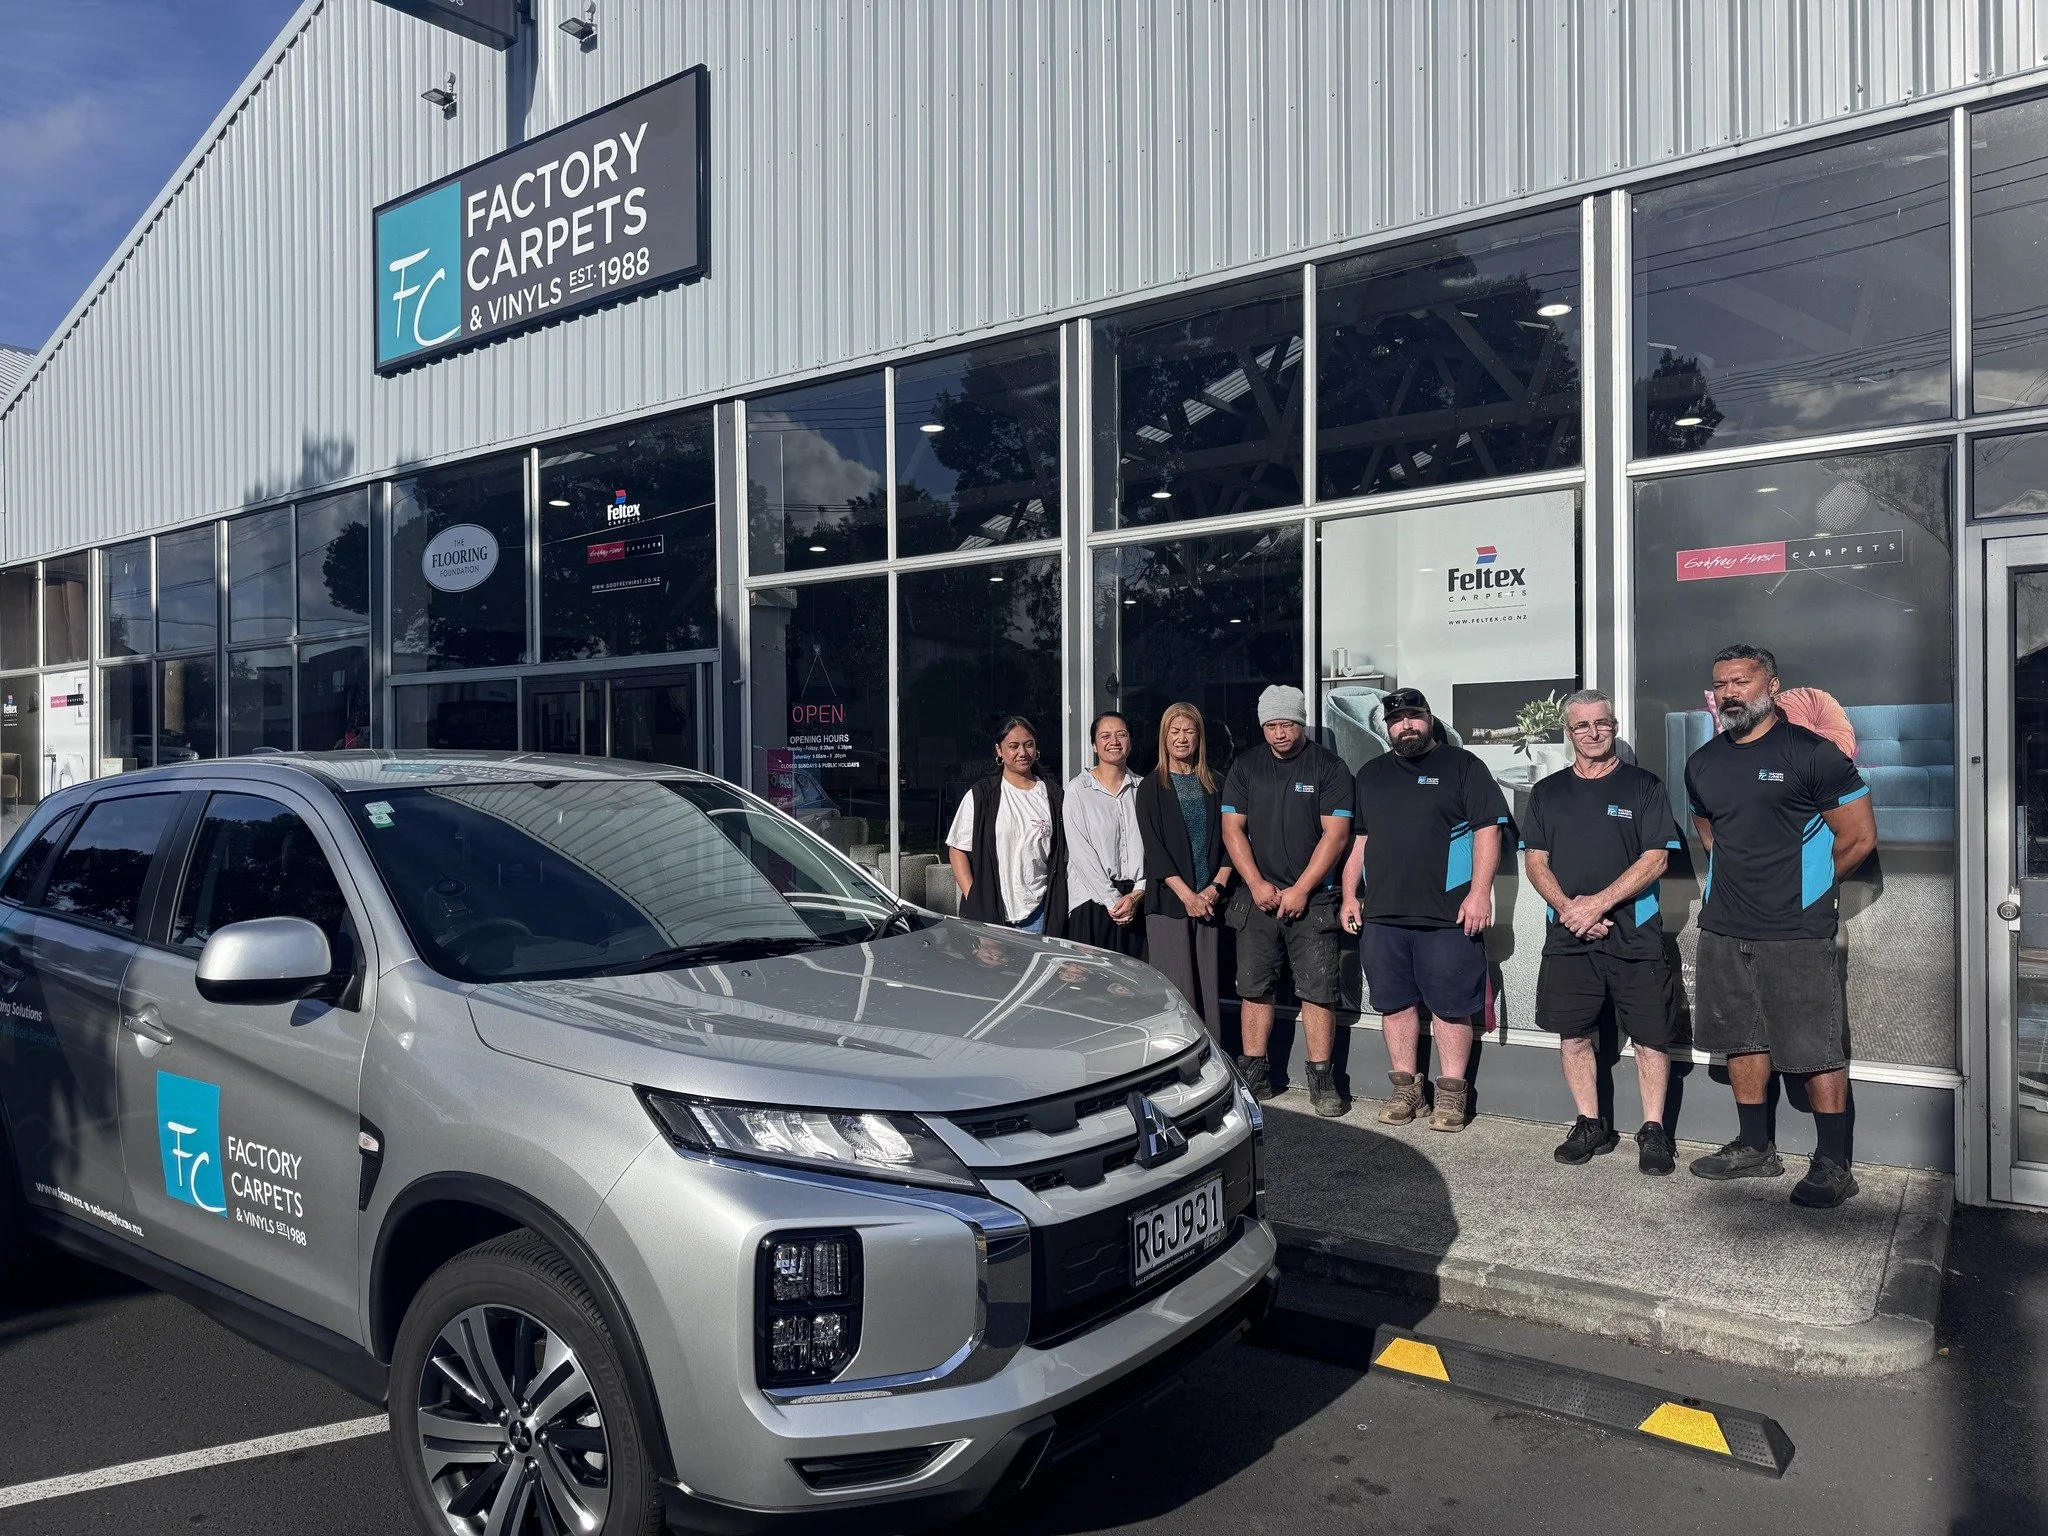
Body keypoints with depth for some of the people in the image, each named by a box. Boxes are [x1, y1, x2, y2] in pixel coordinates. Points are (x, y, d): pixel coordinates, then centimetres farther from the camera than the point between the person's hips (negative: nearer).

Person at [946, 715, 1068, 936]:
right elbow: (957, 849, -1)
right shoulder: (981, 795, 0)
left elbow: (1062, 853, 14)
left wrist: (1058, 903, 4)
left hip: (1039, 909, 3)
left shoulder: (1051, 794, 10)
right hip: (991, 910, -2)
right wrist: (973, 900, -10)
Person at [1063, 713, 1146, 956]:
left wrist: (1138, 893, -6)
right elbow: (1080, 851, -6)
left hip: (1136, 900, 3)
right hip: (1092, 900, -3)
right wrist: (1112, 899, -10)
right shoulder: (1078, 789, 0)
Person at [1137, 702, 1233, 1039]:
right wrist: (1187, 895, -11)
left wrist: (1216, 888, -5)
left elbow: (1227, 838, 9)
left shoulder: (1214, 785, 13)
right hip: (1169, 901, -3)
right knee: (1176, 988, -6)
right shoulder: (1152, 787, 4)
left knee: (1208, 985, 3)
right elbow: (1153, 848, -4)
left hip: (1209, 901, 3)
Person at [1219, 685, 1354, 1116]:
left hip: (1312, 899, -2)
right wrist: (1256, 884, -6)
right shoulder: (1245, 767, 8)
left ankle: (1322, 1079, 5)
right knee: (1254, 988, 4)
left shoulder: (1329, 767, 0)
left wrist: (1301, 890, -10)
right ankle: (1255, 1074, 13)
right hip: (1256, 896, 3)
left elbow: (1335, 835, -6)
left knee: (1317, 991, -3)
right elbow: (1232, 828, 5)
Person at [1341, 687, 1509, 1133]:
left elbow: (1487, 830, -5)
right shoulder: (1371, 774, 17)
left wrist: (1480, 893, -14)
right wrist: (1350, 896, 12)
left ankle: (1452, 1093, 11)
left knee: (1451, 1006, 1)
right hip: (1381, 914, 5)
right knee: (1394, 1003, 9)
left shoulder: (1462, 766, 2)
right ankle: (1405, 1088, 20)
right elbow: (1357, 840, 20)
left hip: (1448, 915, -4)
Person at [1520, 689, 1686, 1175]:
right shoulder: (1547, 792, 11)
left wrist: (1598, 903, -15)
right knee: (1574, 1034, 5)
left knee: (1651, 1035, -1)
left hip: (1635, 934, -2)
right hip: (1567, 935, 3)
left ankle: (1653, 1131, 11)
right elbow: (1535, 861, 6)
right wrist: (1568, 908, -10)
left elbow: (1655, 860, -6)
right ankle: (1590, 1126, 18)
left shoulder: (1644, 786, 2)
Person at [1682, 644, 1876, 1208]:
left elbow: (1860, 836, -6)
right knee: (1743, 1039, 14)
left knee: (1818, 1051, -1)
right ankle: (1755, 1148, 27)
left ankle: (1832, 1164, 11)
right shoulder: (1703, 763, 10)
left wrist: (1803, 886, 2)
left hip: (1797, 934, -6)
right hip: (1723, 930, 6)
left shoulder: (1812, 753, -9)